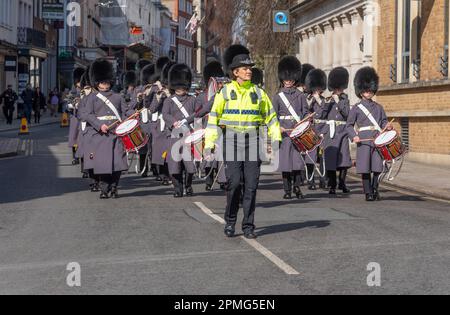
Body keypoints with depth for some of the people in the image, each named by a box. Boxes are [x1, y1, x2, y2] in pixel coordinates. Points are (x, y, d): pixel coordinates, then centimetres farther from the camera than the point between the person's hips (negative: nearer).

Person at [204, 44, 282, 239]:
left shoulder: (258, 93, 9)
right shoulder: (225, 92, 2)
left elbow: (271, 117, 12)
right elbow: (213, 119, 1)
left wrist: (277, 139, 2)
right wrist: (209, 144, -6)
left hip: (253, 141, 2)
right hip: (232, 140, -2)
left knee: (251, 185, 0)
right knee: (233, 183, -7)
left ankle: (248, 226, 8)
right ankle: (230, 222, 12)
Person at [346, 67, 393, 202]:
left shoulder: (378, 107, 16)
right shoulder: (356, 108, 4)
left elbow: (384, 121, 18)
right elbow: (349, 125, 3)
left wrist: (388, 126, -5)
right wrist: (354, 136, -14)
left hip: (378, 141, 3)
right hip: (364, 141, -3)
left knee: (377, 168, 1)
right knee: (365, 169, -4)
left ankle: (375, 190, 18)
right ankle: (368, 193, 4)